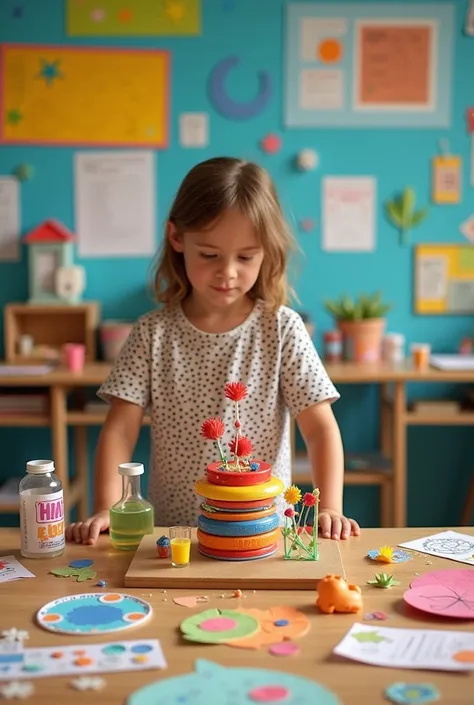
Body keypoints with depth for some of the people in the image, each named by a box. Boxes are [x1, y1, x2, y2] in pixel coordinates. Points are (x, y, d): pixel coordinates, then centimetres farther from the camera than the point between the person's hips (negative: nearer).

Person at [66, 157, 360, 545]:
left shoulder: (282, 329, -2)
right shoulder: (153, 334, 2)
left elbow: (321, 428, -2)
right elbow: (120, 430, -1)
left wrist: (330, 508, -14)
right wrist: (106, 510, -14)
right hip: (172, 529, -1)